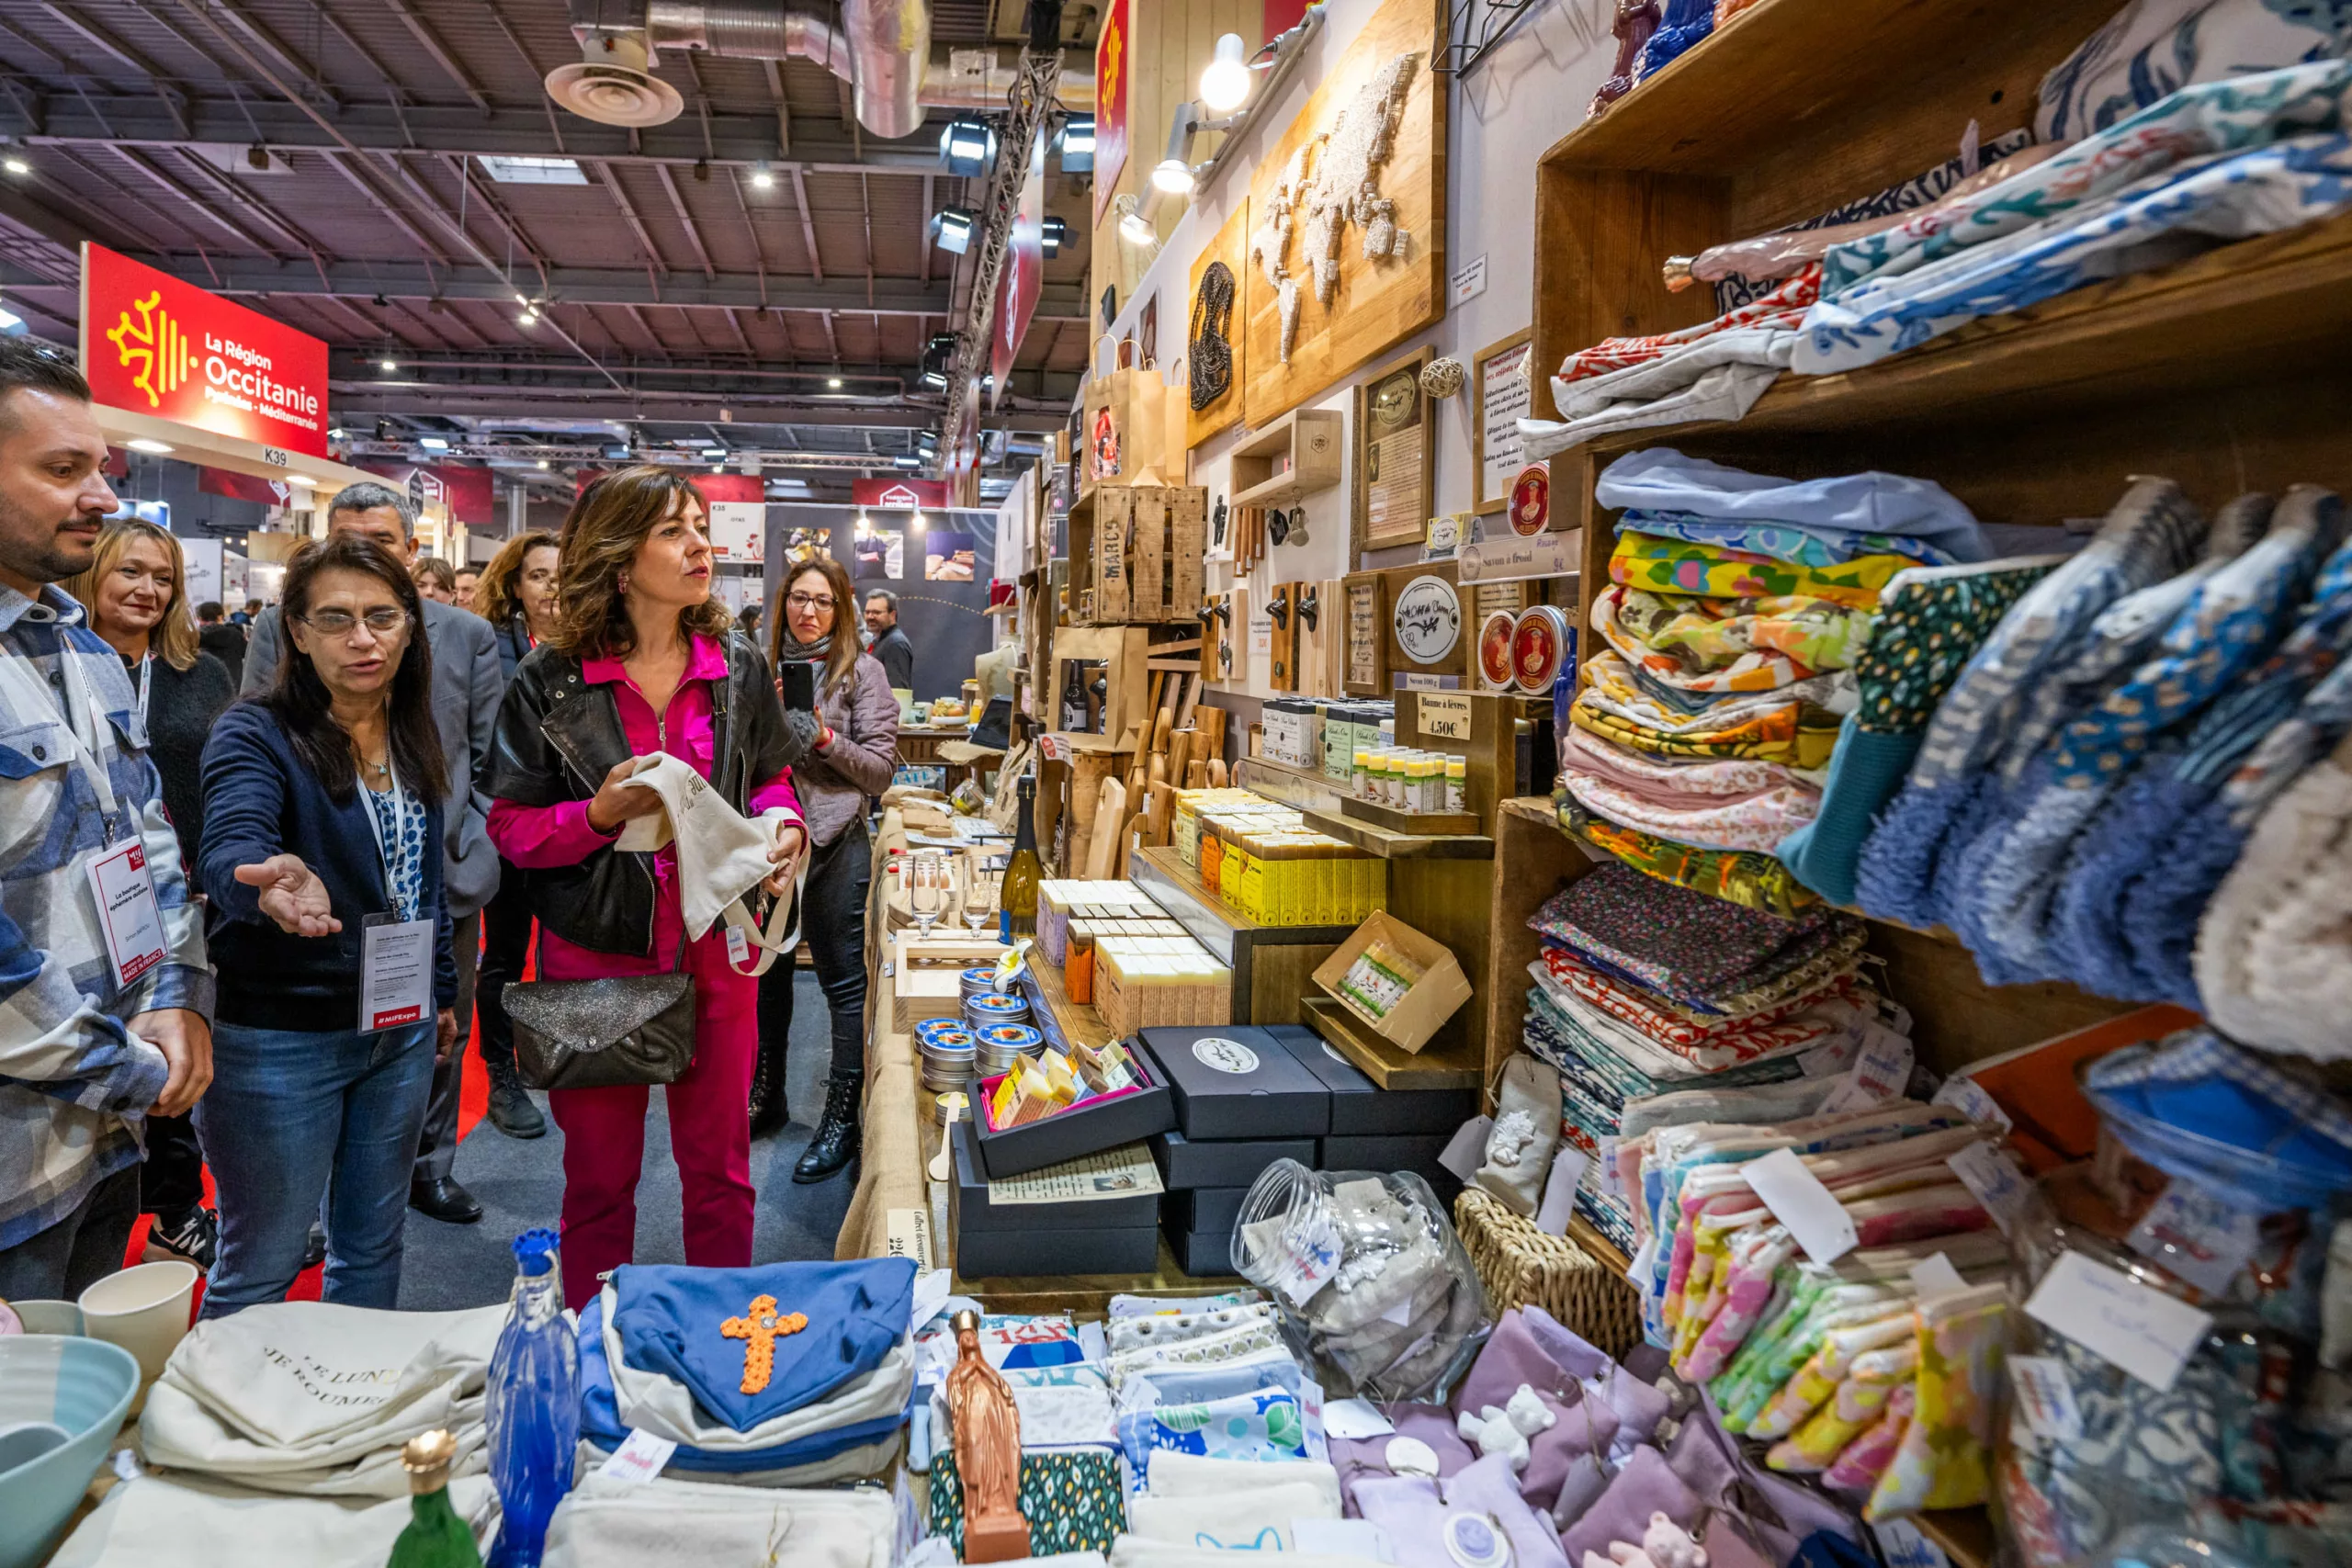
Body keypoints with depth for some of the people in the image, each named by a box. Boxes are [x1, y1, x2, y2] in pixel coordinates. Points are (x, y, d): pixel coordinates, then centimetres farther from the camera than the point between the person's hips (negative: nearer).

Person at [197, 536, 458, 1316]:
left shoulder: (412, 739, 6)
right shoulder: (256, 734, -13)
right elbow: (230, 847, -32)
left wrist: (442, 989, 17)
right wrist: (272, 879, -54)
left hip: (400, 1032, 6)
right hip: (279, 1040, -6)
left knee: (373, 1245, 19)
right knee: (260, 1267, 8)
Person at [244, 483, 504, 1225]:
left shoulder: (467, 634, 4)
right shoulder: (280, 629, 2)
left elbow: (487, 755, 6)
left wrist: (463, 840, -2)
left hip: (439, 875, 1)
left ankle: (429, 1167, 31)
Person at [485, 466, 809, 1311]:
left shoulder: (739, 669, 1)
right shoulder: (550, 682, -7)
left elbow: (772, 780, 13)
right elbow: (511, 825, -3)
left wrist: (783, 825, -9)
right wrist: (598, 815, -21)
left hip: (716, 948, 2)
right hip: (596, 952, -2)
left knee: (719, 1167, 14)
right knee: (599, 1176, 14)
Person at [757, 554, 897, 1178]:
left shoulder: (862, 671, -3)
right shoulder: (765, 665, 8)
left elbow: (880, 769, -6)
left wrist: (825, 737, -20)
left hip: (833, 845, -5)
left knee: (844, 981, 2)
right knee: (766, 974, 17)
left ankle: (842, 1120, 13)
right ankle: (765, 1097, 34)